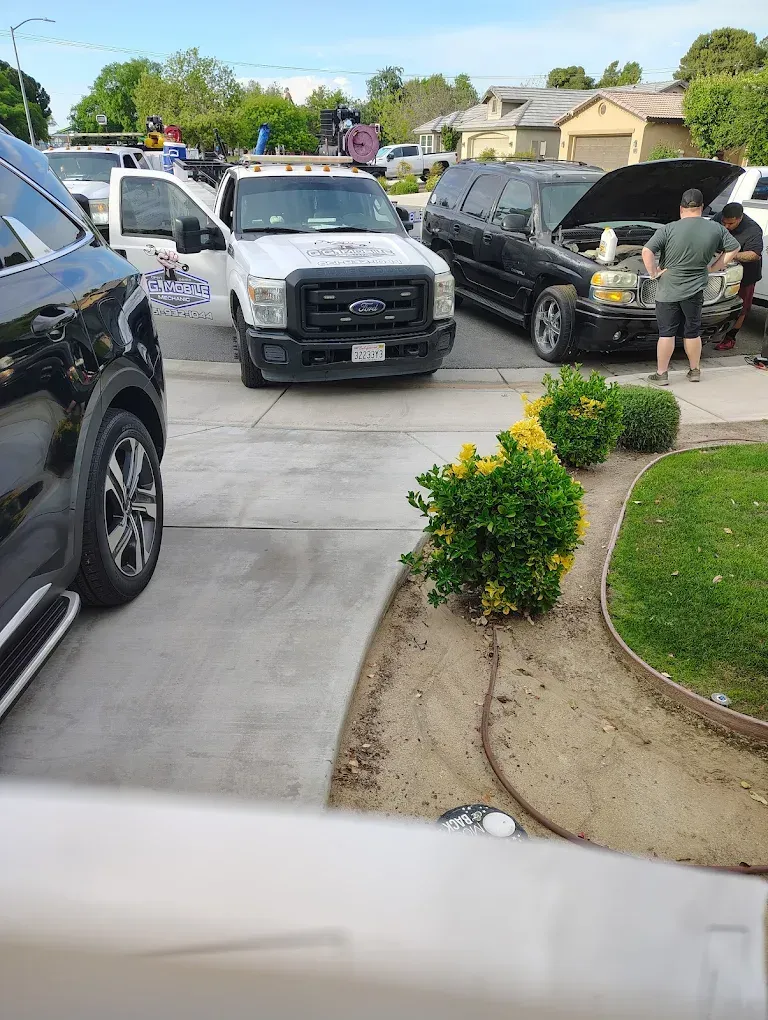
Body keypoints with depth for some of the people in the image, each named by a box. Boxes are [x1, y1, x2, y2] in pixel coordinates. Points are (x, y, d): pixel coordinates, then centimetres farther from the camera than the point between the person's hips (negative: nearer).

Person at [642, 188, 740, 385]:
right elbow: (734, 248, 9)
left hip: (668, 290, -3)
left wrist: (653, 273, -6)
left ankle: (661, 374, 8)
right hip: (695, 290, 3)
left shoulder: (668, 229, -11)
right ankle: (695, 371, 26)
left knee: (666, 333, 4)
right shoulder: (716, 229, 0)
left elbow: (647, 252, -17)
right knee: (693, 332, 15)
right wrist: (713, 268, 13)